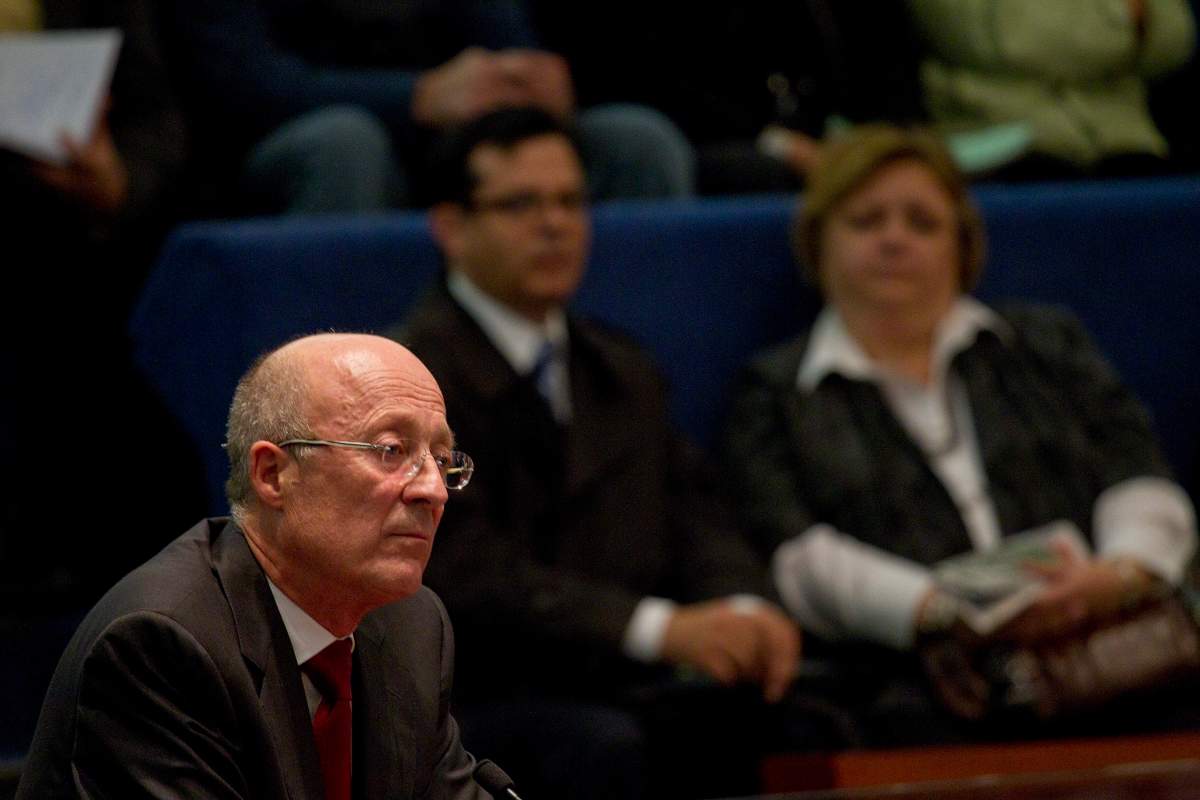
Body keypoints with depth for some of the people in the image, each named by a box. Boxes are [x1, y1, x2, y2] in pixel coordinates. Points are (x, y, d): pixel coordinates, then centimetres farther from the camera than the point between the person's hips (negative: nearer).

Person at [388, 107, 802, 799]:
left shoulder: (625, 374, 22)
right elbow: (465, 571, -16)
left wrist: (745, 609, -12)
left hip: (622, 693, 6)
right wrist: (661, 629, -24)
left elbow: (694, 518, 12)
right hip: (479, 697, -6)